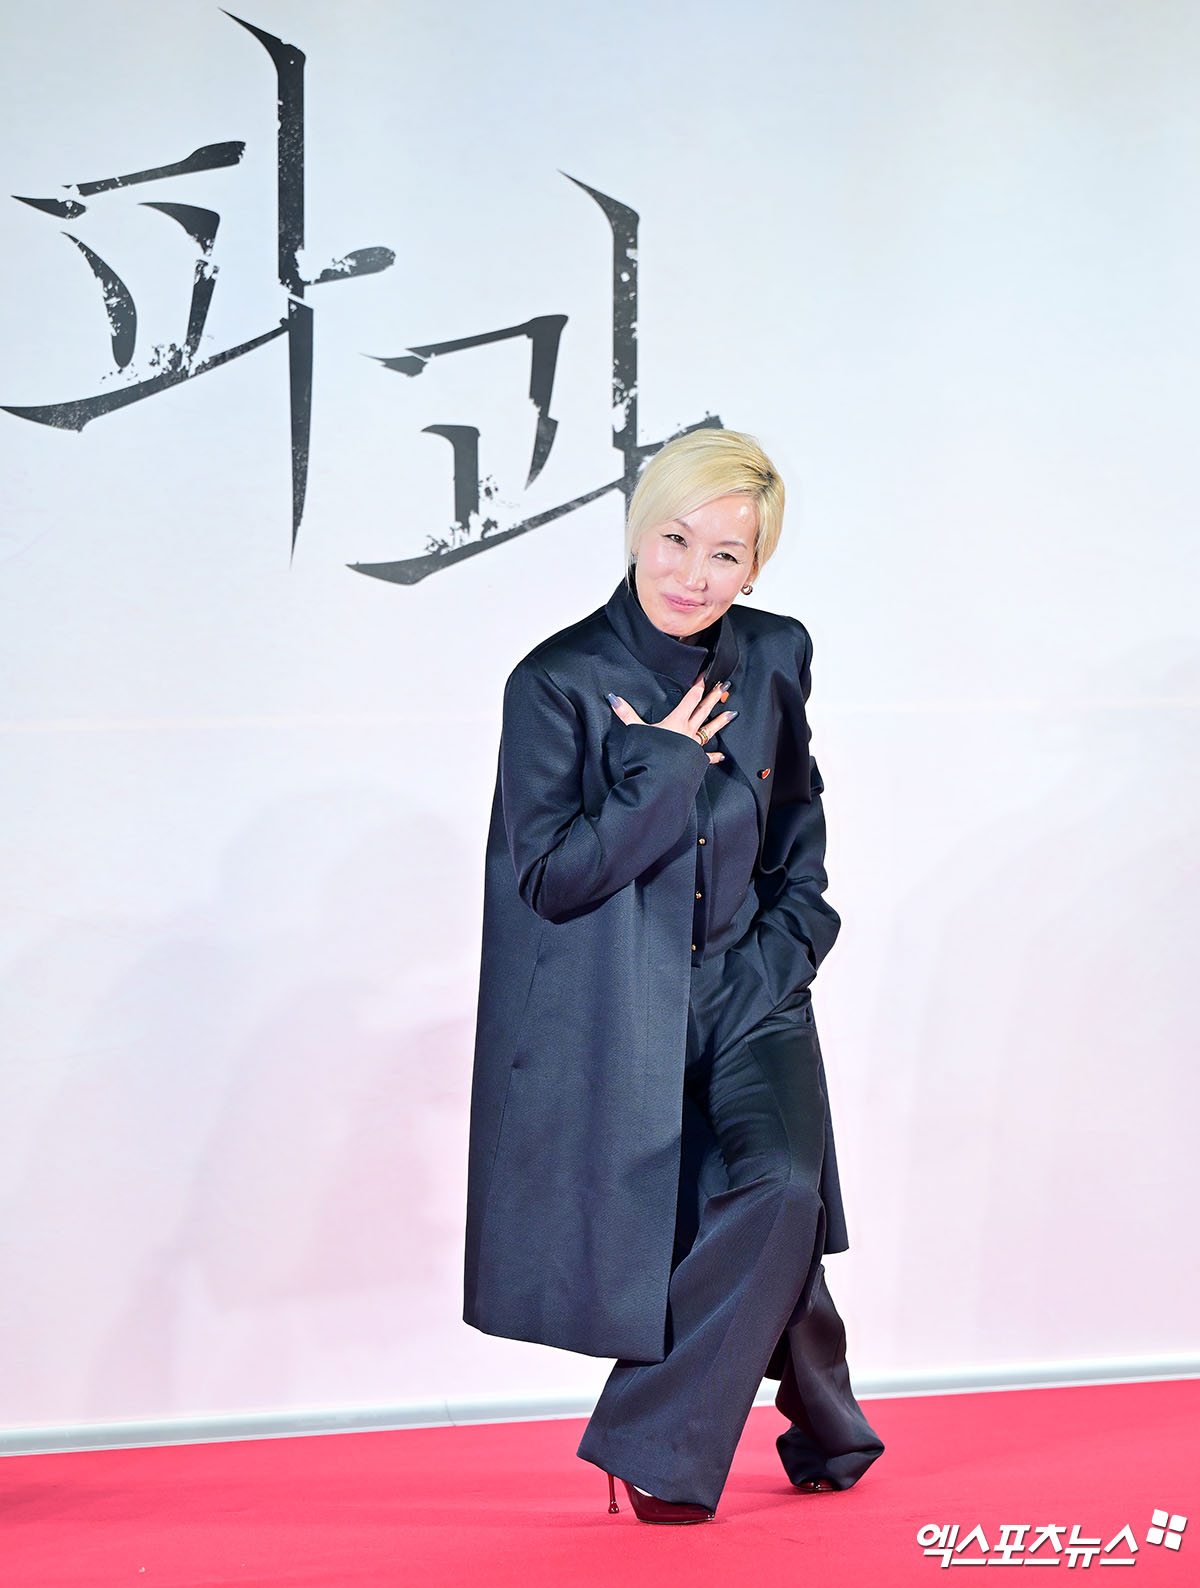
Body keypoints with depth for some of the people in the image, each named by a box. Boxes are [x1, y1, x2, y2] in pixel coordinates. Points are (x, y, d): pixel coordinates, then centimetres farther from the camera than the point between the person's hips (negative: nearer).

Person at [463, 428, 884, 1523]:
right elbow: (551, 876, -13)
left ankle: (656, 1445, -6)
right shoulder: (558, 682, -11)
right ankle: (827, 1433, 26)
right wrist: (667, 767, -16)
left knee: (780, 1191, -20)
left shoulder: (774, 658, 2)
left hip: (750, 990, 3)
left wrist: (789, 935, 8)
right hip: (622, 1012, -3)